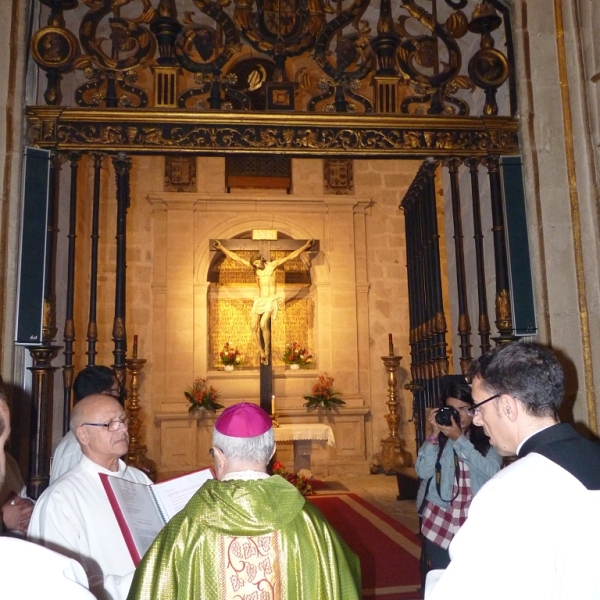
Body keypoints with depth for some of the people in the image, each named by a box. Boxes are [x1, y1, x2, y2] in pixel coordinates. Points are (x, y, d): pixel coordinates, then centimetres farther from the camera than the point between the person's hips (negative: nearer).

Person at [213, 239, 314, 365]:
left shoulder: (272, 264, -1)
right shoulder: (254, 267, 7)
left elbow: (291, 256, -6)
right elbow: (236, 257, 6)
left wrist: (305, 246, -12)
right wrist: (221, 248, 2)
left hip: (270, 301, -5)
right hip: (259, 300, 5)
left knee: (263, 324, -26)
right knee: (254, 327, -7)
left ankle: (267, 351, -11)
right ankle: (262, 353, 7)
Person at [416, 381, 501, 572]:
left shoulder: (487, 437, -2)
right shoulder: (437, 436, 3)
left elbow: (492, 471, -16)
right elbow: (423, 472, -6)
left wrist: (459, 439, -20)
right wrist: (434, 435, -15)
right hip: (439, 520, 1)